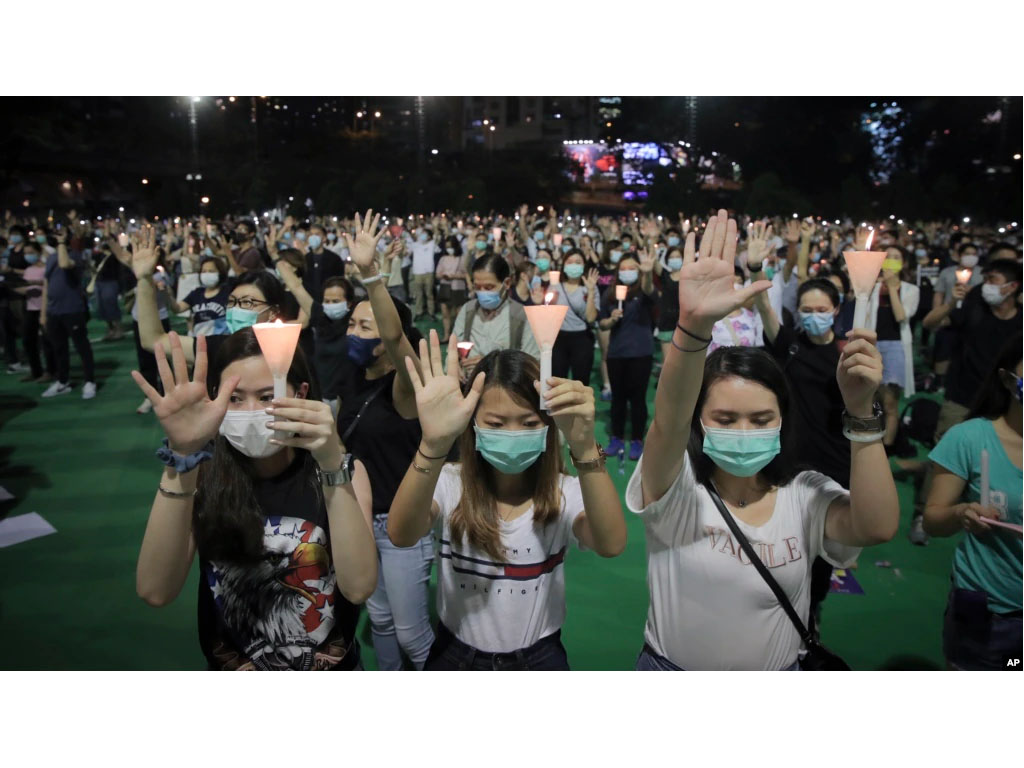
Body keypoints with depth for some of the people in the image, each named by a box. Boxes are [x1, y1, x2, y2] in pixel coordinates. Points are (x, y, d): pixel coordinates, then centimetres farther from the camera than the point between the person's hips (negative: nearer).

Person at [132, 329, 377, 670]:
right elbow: (156, 591, -27)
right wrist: (182, 458, -38)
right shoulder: (202, 475, -13)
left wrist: (331, 463, -38)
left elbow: (358, 587, -28)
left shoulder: (343, 470, -14)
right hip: (234, 666, 1)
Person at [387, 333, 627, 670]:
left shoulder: (564, 493, -11)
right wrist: (434, 445, -48)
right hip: (456, 657, 2)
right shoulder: (449, 485, -12)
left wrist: (583, 447, -45)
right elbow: (401, 535, -31)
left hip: (537, 659, -1)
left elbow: (611, 544, -30)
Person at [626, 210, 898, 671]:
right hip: (671, 667, -2)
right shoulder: (675, 491, -13)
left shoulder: (805, 496, -5)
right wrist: (692, 327, -47)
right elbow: (669, 423, -32)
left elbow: (877, 527, -22)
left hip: (776, 671, 3)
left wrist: (859, 407, -29)